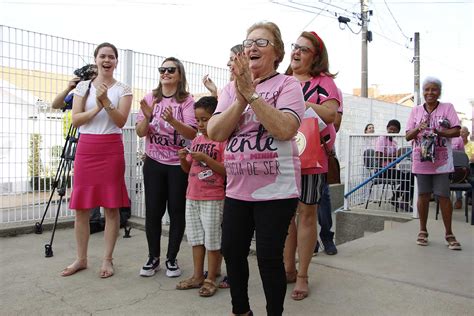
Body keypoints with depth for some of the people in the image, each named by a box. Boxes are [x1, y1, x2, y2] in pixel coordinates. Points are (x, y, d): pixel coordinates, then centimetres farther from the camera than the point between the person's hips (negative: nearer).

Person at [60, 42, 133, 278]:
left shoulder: (123, 89, 4)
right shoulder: (83, 86, 10)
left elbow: (121, 121, -8)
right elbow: (75, 120, 0)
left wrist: (106, 101, -20)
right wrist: (96, 108, -14)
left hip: (111, 149, -2)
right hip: (86, 148, 3)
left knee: (111, 207, 1)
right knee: (81, 207, 6)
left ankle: (107, 259, 14)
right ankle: (81, 259, 21)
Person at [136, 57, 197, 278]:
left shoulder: (186, 100, -5)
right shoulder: (151, 98, 4)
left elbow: (192, 133, -15)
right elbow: (140, 133, 0)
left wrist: (172, 121, -31)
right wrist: (147, 117, -20)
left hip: (179, 164, -2)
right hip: (153, 163, 3)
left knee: (176, 211, 5)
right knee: (153, 211, 6)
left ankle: (172, 258, 21)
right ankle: (153, 257, 23)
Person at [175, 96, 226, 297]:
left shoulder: (223, 140, -10)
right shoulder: (197, 140, 12)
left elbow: (227, 170, -16)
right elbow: (188, 168, 16)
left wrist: (206, 158, -23)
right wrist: (183, 158, -4)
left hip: (213, 199, -7)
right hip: (192, 197, 7)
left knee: (212, 239, 4)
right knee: (196, 237, 15)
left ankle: (211, 279, 19)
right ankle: (197, 276, 28)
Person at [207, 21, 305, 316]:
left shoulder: (288, 85, -4)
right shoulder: (231, 88, 9)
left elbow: (285, 129, -21)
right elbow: (216, 133, -4)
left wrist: (251, 93, -22)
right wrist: (241, 98, -16)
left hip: (276, 189, -5)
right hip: (237, 188, 5)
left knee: (269, 256, 1)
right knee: (232, 251, 13)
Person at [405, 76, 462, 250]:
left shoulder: (447, 108, 1)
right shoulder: (416, 110, 7)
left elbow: (456, 131, -5)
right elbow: (408, 136, 4)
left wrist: (437, 132, -21)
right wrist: (418, 129, -16)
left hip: (441, 160, -2)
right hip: (421, 159, 2)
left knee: (443, 195, -1)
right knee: (423, 195, 7)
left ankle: (449, 234, 13)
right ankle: (423, 231, 21)